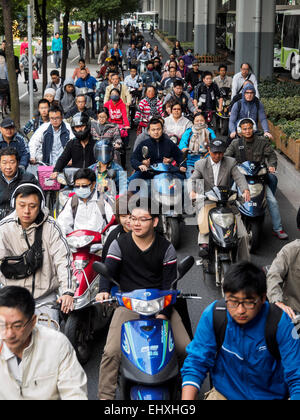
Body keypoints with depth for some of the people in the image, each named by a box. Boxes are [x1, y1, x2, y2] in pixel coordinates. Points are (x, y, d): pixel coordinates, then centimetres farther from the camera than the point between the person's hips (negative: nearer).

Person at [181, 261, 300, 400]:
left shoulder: (281, 323, -16)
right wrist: (186, 405, -20)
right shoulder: (212, 315, -11)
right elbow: (196, 363, -7)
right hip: (224, 393, 0)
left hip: (270, 395, 0)